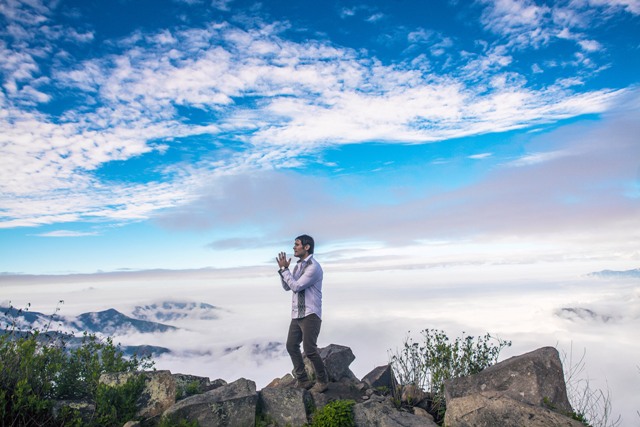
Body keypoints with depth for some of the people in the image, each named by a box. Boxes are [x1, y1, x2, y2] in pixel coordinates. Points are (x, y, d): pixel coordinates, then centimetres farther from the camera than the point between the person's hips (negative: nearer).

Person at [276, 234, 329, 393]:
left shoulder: (313, 267, -16)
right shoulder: (298, 266, 13)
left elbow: (296, 286, -20)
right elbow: (287, 287, 12)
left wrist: (284, 269, -12)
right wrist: (282, 268, -1)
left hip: (310, 315, -9)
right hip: (297, 314, 9)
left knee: (309, 349, -9)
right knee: (291, 346, 10)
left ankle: (322, 381, 11)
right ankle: (302, 380, 22)